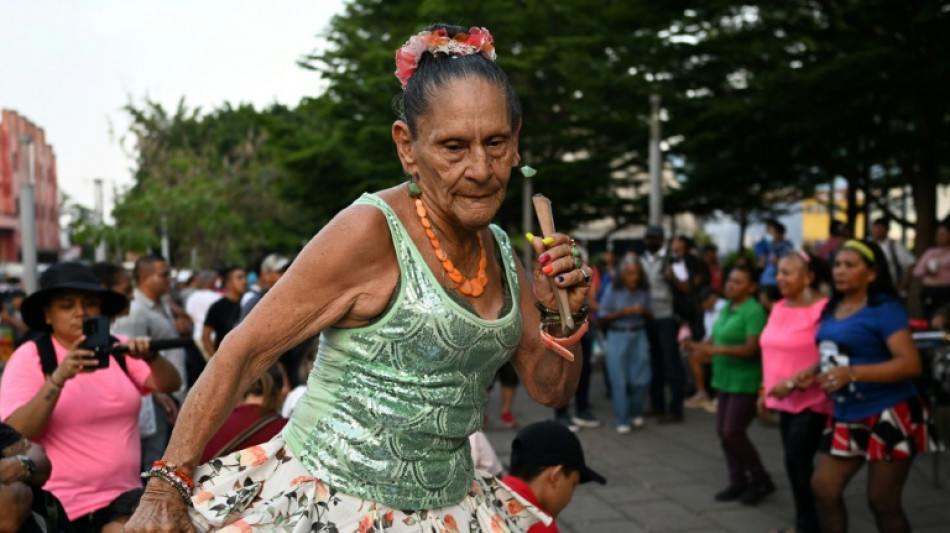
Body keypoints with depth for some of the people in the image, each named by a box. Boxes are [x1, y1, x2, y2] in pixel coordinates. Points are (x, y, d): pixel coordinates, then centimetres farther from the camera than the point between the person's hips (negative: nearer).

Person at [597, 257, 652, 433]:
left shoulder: (644, 291, 1)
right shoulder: (613, 290, -8)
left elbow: (649, 317, 10)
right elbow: (603, 316, -5)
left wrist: (644, 312, -12)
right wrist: (622, 312, -18)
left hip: (639, 336, 3)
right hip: (617, 337, -3)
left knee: (642, 380, 3)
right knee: (620, 381, 0)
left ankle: (636, 413, 27)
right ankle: (622, 420, 10)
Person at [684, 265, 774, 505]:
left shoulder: (754, 311, -14)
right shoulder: (726, 309, 10)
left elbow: (752, 348, -21)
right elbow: (717, 341, 15)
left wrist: (718, 350, -30)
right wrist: (699, 347, -4)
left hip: (744, 382, -8)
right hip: (725, 379, 8)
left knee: (733, 433, -7)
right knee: (723, 432, 8)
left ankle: (761, 480, 10)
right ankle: (738, 481, 20)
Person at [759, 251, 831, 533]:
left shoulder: (823, 309, -17)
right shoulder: (779, 308, 9)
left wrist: (791, 383, -22)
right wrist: (766, 390, 15)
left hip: (812, 400, -8)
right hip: (785, 400, 8)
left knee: (798, 461, -6)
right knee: (795, 463, 12)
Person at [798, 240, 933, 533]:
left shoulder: (885, 309, -13)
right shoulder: (833, 308, 9)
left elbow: (911, 364, -22)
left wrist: (851, 373, -31)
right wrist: (814, 372, 3)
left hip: (889, 415, -7)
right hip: (846, 416, 7)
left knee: (883, 503, 0)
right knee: (823, 488, 4)